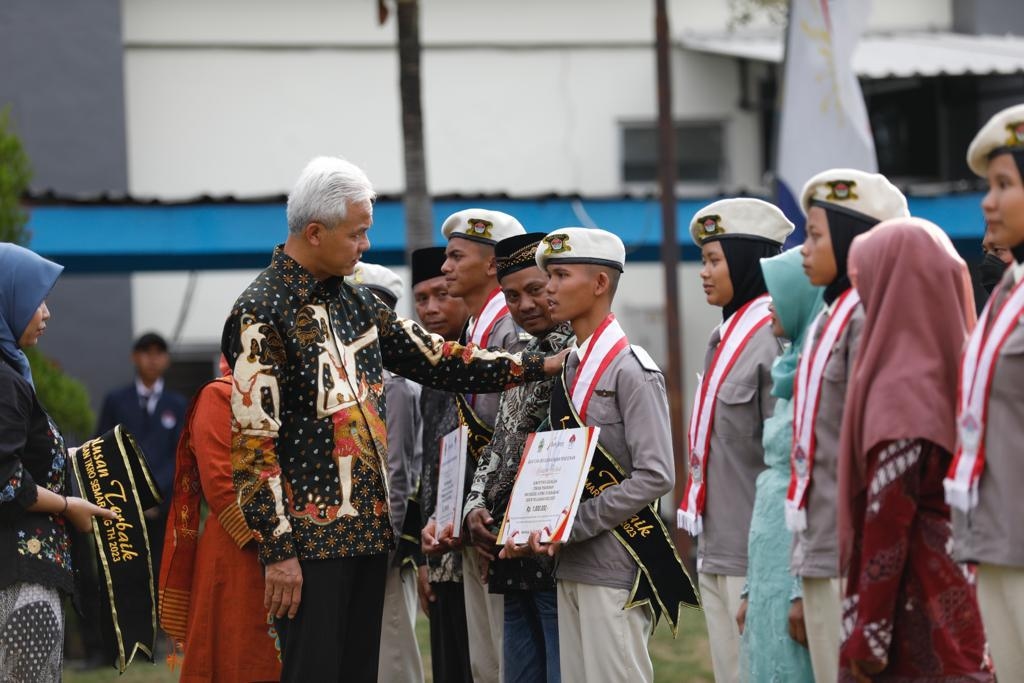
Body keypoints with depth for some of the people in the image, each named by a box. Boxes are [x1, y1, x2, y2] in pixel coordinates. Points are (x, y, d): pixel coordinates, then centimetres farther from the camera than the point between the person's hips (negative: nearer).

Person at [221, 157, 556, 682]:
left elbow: (432, 359, 22)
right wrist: (278, 551, -19)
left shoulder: (353, 302, 13)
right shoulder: (261, 314, -12)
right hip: (310, 538, -8)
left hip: (368, 530, 8)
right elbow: (253, 443, -15)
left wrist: (534, 366, 17)